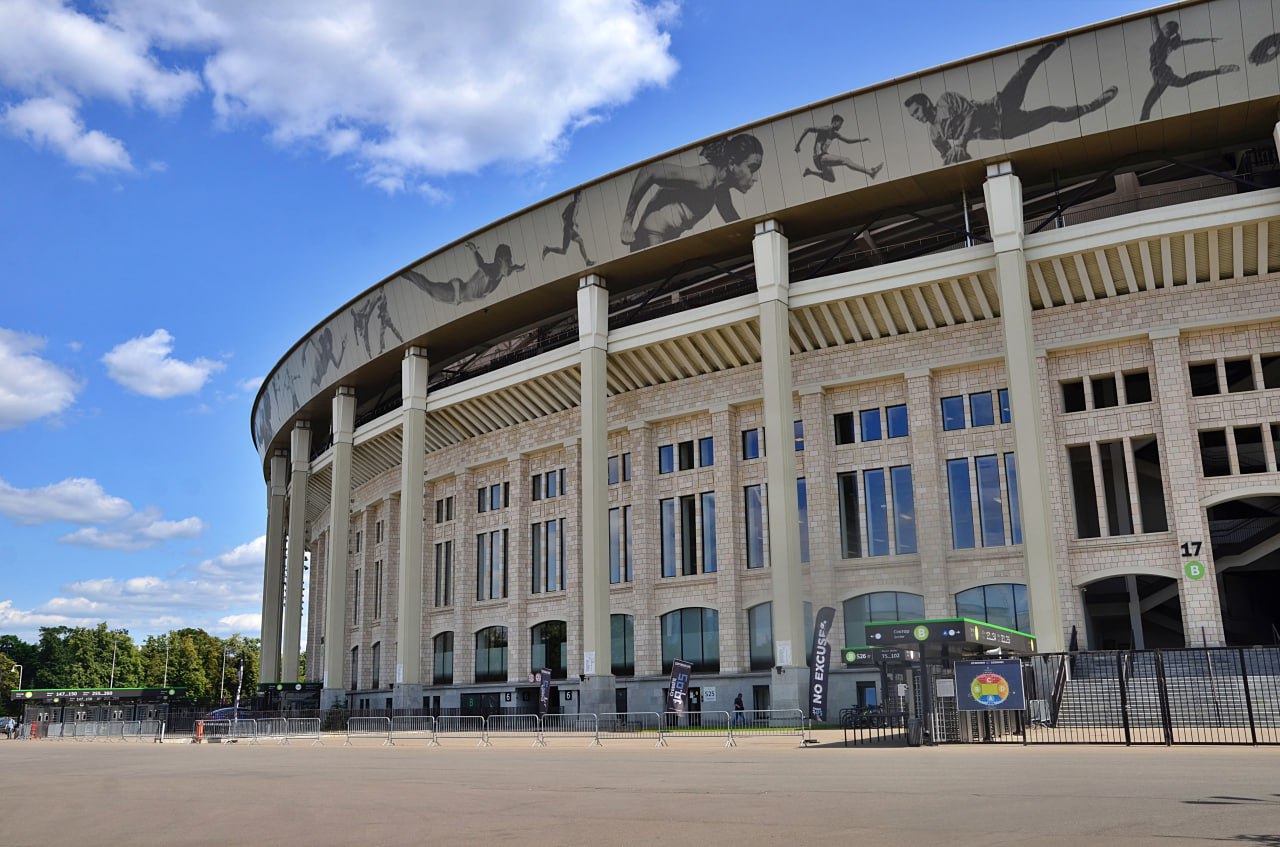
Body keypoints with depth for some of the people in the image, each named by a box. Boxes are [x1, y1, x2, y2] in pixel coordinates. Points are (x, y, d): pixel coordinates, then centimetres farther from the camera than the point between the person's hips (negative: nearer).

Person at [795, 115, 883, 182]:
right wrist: (798, 144, -22)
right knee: (846, 161, -21)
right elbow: (807, 129, -19)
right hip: (820, 157, -11)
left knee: (831, 179, 28)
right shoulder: (825, 129, -11)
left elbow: (847, 141, 24)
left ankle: (810, 171, 31)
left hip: (825, 158, 11)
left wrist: (862, 139, 13)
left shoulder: (834, 133, 17)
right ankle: (870, 172, -29)